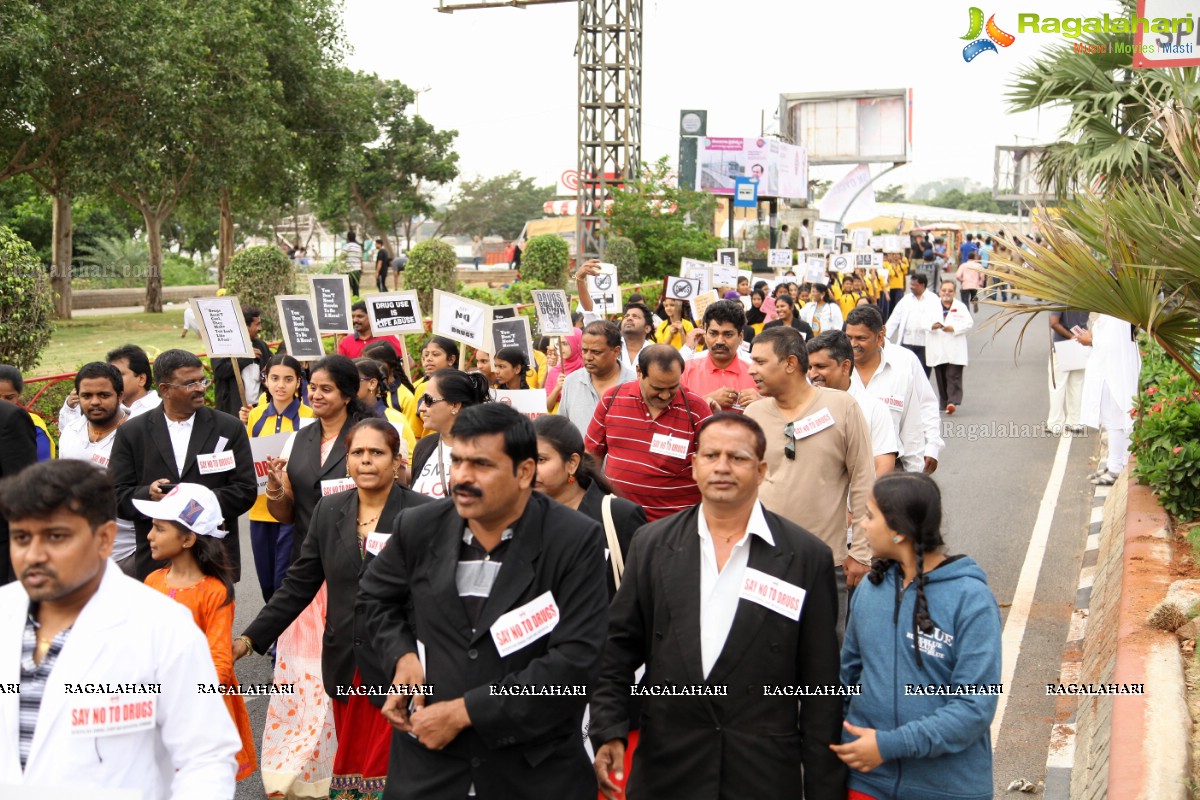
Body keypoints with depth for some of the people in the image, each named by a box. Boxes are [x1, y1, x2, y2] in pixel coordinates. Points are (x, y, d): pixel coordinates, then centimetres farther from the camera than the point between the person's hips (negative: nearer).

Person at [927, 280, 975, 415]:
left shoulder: (960, 306, 5)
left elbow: (969, 323, -2)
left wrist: (953, 328, -15)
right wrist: (932, 326, -19)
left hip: (955, 349, -2)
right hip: (937, 349, 2)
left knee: (953, 376, -11)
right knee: (941, 377, 8)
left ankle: (953, 402, -15)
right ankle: (944, 402, 18)